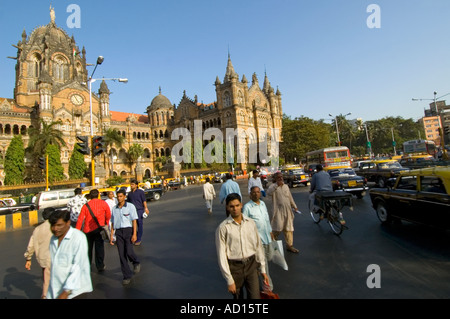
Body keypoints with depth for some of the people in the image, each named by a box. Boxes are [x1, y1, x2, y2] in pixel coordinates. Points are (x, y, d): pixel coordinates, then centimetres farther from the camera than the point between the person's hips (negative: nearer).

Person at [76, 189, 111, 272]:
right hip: (99, 228, -2)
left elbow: (80, 219, -2)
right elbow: (108, 215, -1)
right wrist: (106, 223, 17)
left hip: (87, 229, 2)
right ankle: (100, 266, 7)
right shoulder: (103, 203, -5)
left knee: (88, 247, 18)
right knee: (99, 247, 4)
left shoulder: (86, 205, 0)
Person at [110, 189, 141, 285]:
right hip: (118, 232, 4)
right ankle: (127, 276, 15)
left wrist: (134, 234, -11)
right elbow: (113, 223, 15)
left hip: (128, 230, -3)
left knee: (129, 252, -13)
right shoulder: (114, 208, 10)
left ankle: (136, 263, 21)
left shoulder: (130, 206, -2)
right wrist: (111, 236, 10)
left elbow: (134, 221, -4)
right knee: (122, 255, 3)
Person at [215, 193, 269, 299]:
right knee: (238, 296, 16)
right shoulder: (223, 227, -12)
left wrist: (263, 269, 9)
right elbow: (221, 255, -10)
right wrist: (229, 280, -8)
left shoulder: (251, 223, -1)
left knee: (255, 296, 0)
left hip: (251, 264, 2)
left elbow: (258, 246, 6)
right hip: (234, 267, -2)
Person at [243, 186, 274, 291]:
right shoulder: (247, 207, -14)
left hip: (267, 236, 7)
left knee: (266, 258, 17)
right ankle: (268, 287, 11)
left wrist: (270, 232, 21)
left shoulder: (263, 204, 8)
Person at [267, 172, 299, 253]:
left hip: (287, 210, 6)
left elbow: (290, 197, 24)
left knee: (289, 228, 10)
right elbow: (269, 193, -30)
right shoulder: (273, 186, -7)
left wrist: (294, 206, 25)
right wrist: (277, 185, -37)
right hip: (278, 211, -6)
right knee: (277, 228, -5)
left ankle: (289, 246, 22)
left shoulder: (286, 186, 14)